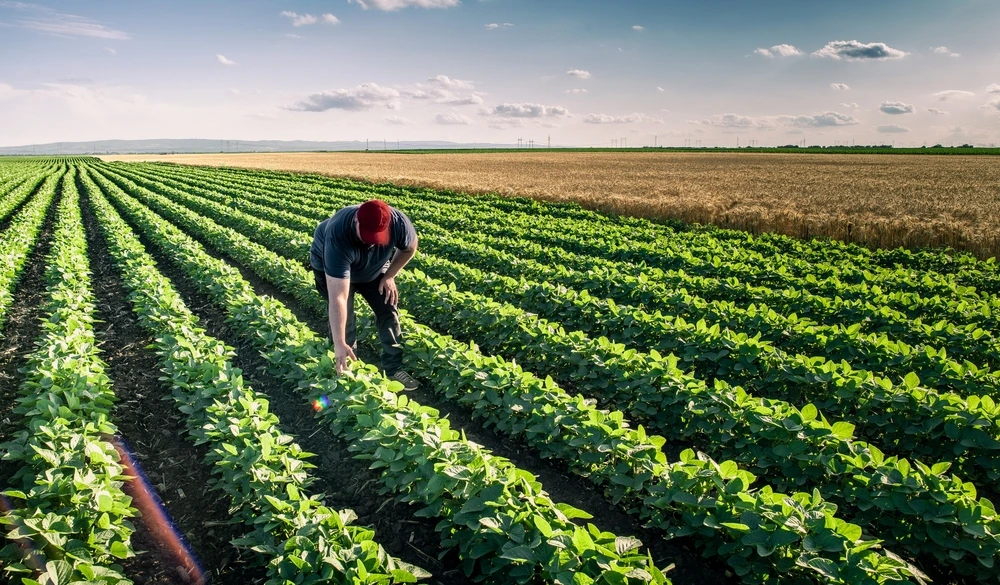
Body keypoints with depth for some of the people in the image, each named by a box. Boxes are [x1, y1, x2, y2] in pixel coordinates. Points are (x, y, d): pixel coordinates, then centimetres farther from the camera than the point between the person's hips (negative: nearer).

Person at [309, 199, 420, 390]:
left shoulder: (399, 223, -37)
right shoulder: (339, 237, -46)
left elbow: (409, 248, -8)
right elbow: (338, 297, -48)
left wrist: (389, 275, -13)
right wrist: (339, 344, -49)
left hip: (374, 266, 4)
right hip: (331, 266, -3)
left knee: (388, 311, -1)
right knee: (343, 320, -12)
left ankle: (394, 369, 10)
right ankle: (345, 371, 6)